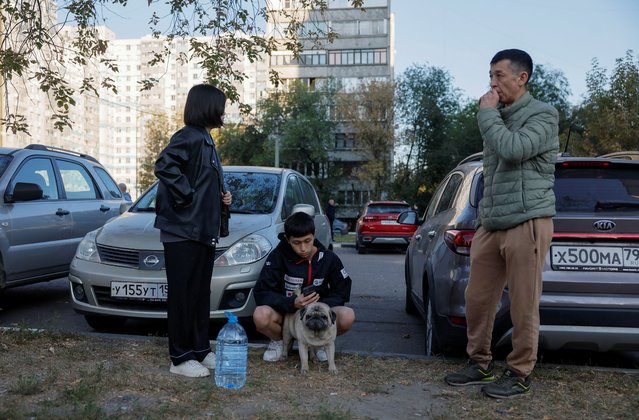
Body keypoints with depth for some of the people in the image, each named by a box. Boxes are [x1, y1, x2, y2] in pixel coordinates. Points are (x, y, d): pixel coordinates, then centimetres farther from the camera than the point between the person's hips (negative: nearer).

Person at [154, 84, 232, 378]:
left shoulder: (205, 139, 18)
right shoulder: (190, 136, -13)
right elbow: (164, 165, -29)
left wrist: (223, 196, 9)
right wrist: (186, 196, -22)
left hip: (203, 230, 10)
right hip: (183, 230, -10)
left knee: (201, 294, 14)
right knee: (183, 295, -2)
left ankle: (201, 350, 24)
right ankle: (181, 358, 6)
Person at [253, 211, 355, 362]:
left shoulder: (328, 258, -7)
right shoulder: (278, 256, -13)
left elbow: (341, 292, -1)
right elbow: (262, 293, -17)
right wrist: (292, 303, -33)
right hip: (285, 313, -1)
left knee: (347, 316, -30)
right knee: (260, 315, -35)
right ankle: (278, 340, 2)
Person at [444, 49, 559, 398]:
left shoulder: (542, 115, -3)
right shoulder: (498, 119, 20)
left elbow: (513, 149, -22)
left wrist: (487, 113, -8)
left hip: (527, 222, -7)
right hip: (491, 225, 8)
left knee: (523, 305, -1)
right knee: (476, 299, 9)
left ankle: (520, 375, 12)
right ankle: (479, 363, 24)